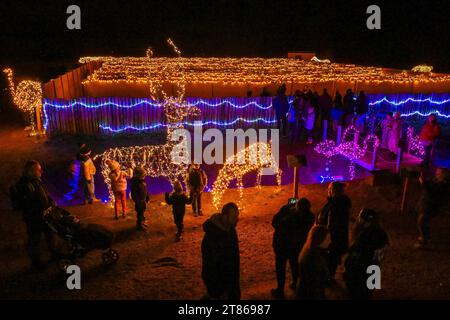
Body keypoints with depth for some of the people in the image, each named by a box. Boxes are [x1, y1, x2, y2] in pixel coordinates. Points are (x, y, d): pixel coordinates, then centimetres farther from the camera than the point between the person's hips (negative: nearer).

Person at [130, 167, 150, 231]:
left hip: (143, 200, 9)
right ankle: (139, 225, 20)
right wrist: (138, 202, -22)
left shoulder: (142, 181, 1)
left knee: (143, 212, 22)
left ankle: (142, 222, 40)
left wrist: (147, 197, 18)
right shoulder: (135, 183, -26)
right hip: (139, 201, -9)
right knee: (140, 213, 5)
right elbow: (134, 194, -24)